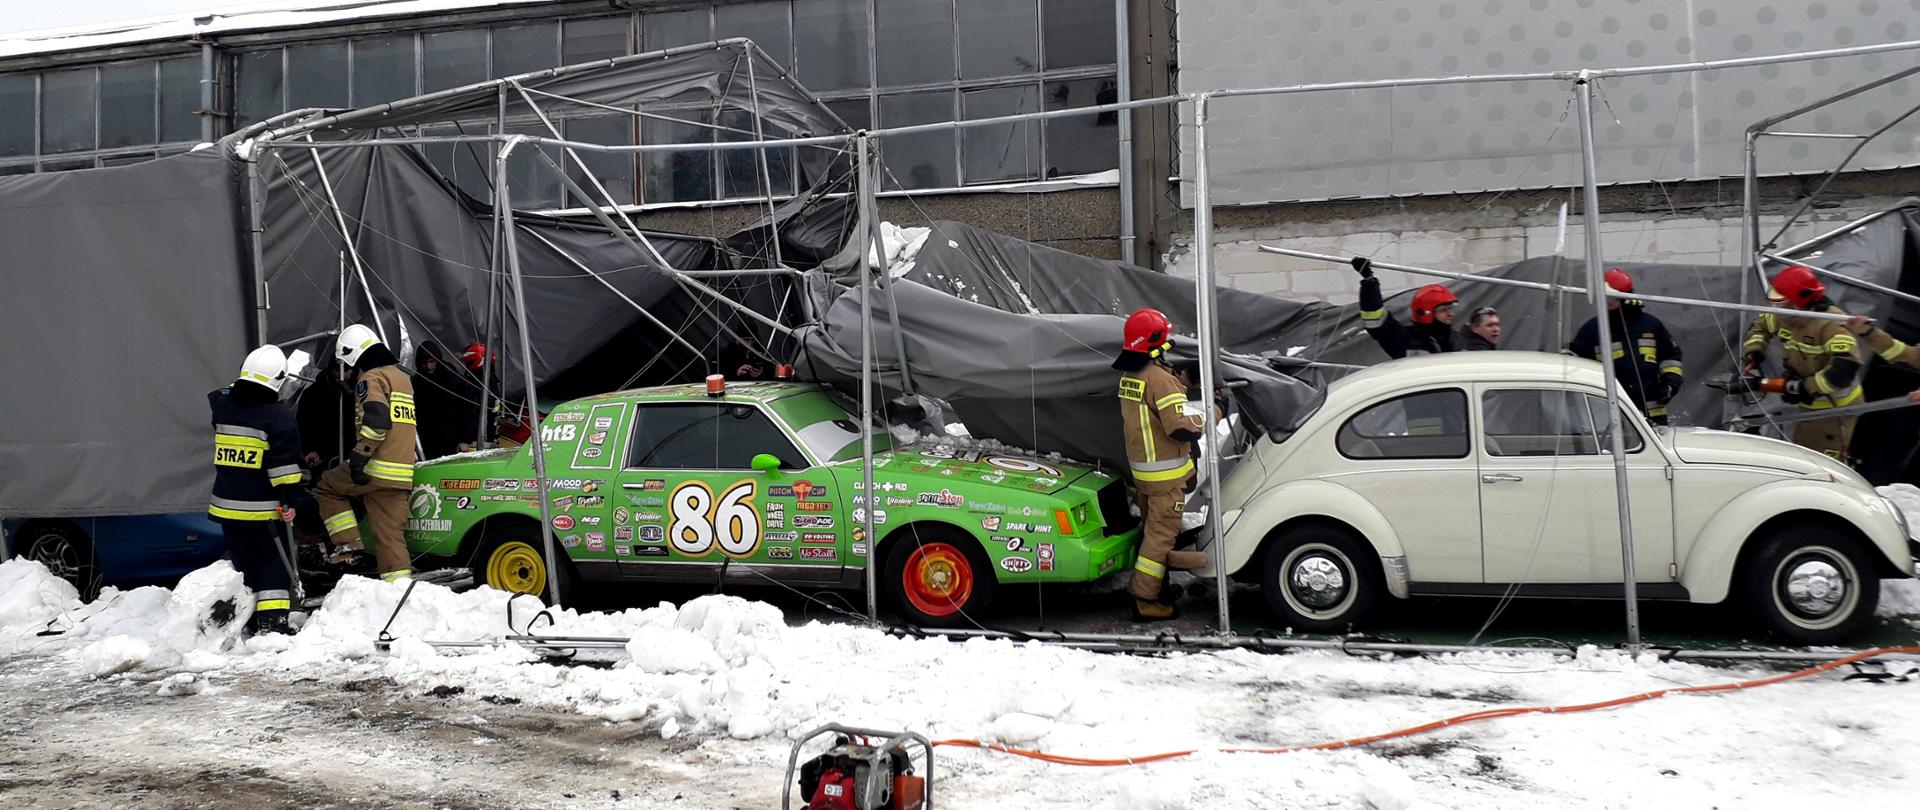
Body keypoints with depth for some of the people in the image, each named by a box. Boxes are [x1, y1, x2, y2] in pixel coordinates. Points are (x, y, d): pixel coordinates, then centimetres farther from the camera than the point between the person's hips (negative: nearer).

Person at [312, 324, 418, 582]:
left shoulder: (371, 377, -7)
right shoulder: (402, 377, 22)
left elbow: (376, 420, -22)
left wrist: (359, 455, -20)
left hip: (375, 469, -8)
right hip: (401, 474, 8)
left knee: (326, 487, 15)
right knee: (390, 534, 7)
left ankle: (348, 544, 8)